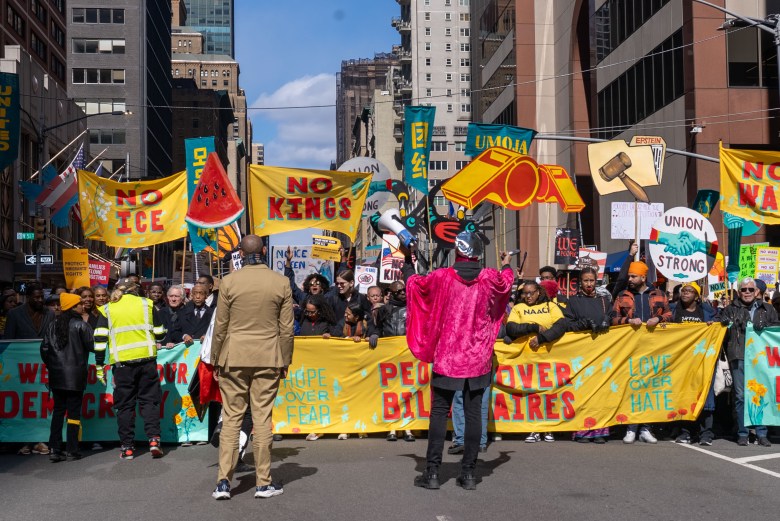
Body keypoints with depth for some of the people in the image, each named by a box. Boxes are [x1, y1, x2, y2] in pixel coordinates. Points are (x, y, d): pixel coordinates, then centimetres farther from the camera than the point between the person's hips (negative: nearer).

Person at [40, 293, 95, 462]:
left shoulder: (53, 325, 6)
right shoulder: (81, 324, -9)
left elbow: (44, 348, 6)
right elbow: (91, 346, -8)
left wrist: (51, 365, 18)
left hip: (57, 375, 4)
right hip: (75, 375, -4)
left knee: (58, 410, 10)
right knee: (74, 411, 2)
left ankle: (55, 449, 5)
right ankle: (71, 450, 3)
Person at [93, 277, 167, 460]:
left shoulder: (107, 310, 6)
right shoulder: (146, 304, 5)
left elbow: (100, 339, 0)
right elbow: (160, 333, 8)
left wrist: (99, 365, 6)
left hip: (121, 364, 0)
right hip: (146, 360, 0)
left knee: (124, 405, 8)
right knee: (149, 400, 8)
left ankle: (127, 447, 9)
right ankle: (154, 439, -4)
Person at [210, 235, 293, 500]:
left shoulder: (229, 281, -4)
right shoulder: (281, 282, -2)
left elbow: (220, 326, -1)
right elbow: (286, 328, 0)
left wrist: (215, 360, 9)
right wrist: (285, 361, 10)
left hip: (234, 358, 0)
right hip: (268, 359, 0)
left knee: (231, 418, 7)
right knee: (263, 418, 5)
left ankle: (223, 482, 7)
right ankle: (263, 483, 11)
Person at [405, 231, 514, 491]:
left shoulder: (441, 277, -7)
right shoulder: (490, 278, -1)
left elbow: (414, 282, 12)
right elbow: (505, 284, 24)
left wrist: (407, 262, 33)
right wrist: (506, 266, 46)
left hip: (447, 358, -2)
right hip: (478, 359, 2)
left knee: (439, 412, 4)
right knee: (473, 414, 6)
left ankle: (432, 471, 3)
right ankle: (468, 472, 9)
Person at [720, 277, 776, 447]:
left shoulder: (767, 309, 13)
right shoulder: (731, 309, 11)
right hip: (739, 357, -1)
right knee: (740, 396, 2)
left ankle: (762, 433, 10)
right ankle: (742, 433, 8)